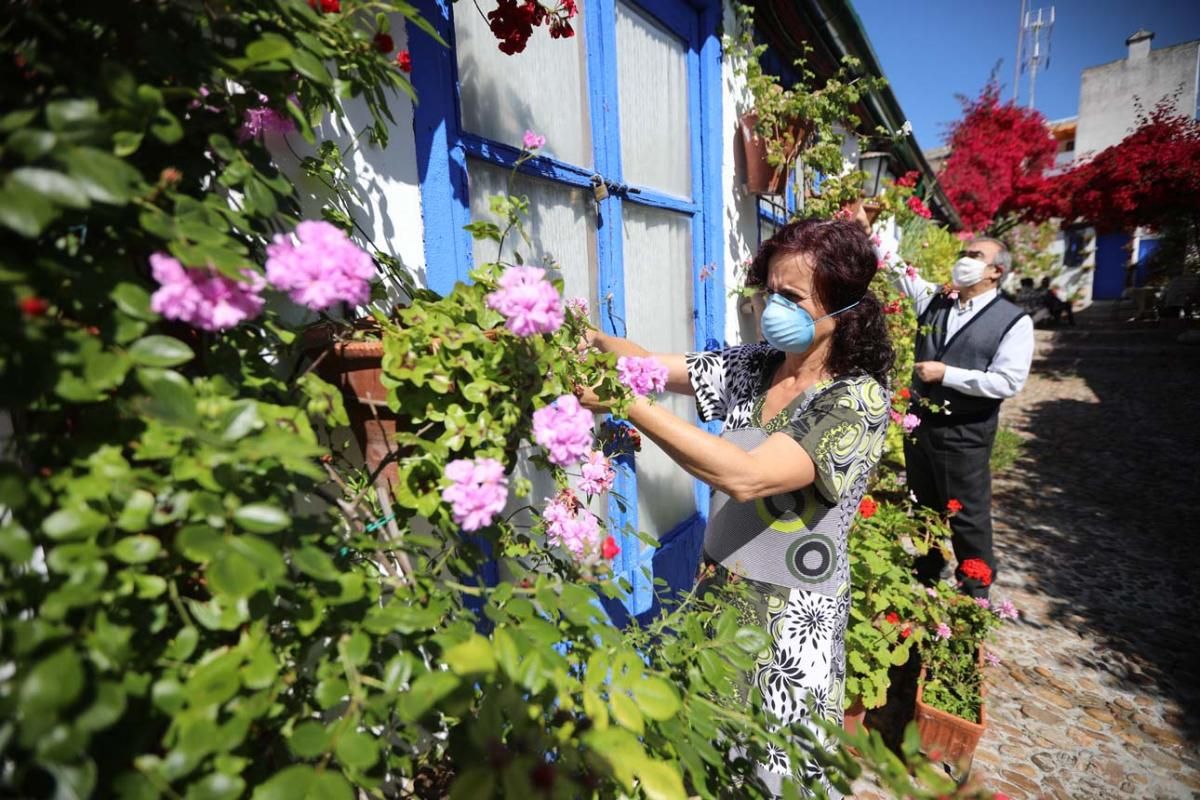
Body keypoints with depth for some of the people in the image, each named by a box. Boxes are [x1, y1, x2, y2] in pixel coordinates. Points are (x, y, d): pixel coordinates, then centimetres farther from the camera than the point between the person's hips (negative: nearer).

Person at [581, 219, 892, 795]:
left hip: (790, 620, -5)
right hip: (720, 590, 5)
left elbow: (746, 476, -34)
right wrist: (593, 338, -24)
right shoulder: (753, 367, -2)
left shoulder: (859, 398, -21)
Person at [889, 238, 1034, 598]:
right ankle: (924, 581, 38)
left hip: (964, 435, -5)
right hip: (919, 426, 5)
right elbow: (897, 266, 6)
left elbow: (1007, 381, -16)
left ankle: (975, 593, 28)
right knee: (923, 510, 19)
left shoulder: (1014, 321, -8)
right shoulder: (933, 299, 5)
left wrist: (946, 374, -19)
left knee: (968, 519, 8)